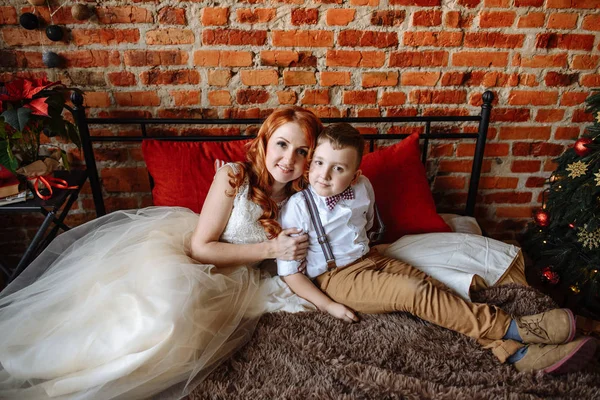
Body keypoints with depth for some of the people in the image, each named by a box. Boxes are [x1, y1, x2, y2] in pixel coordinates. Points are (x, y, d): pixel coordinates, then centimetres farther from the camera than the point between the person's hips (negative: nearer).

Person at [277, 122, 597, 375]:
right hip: (335, 276, -6)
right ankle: (512, 328, -12)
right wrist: (328, 305, -17)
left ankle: (517, 352, -13)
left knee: (430, 285, -13)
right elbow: (289, 271, -15)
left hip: (369, 259, 6)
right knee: (417, 294, -21)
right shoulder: (297, 207, -19)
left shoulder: (362, 189, -2)